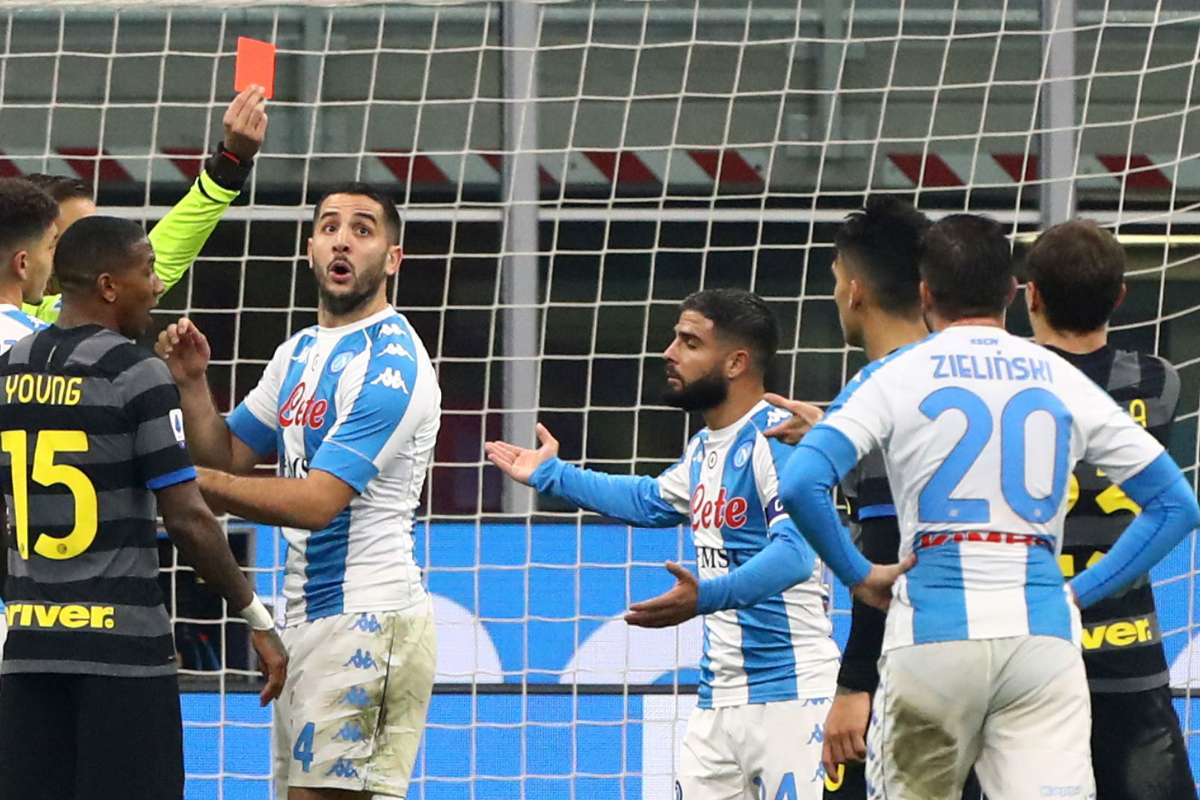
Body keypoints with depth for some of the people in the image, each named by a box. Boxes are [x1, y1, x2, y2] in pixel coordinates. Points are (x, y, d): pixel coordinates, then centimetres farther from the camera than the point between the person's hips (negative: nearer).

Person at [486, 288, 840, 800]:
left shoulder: (776, 439, -13)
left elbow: (795, 551, -27)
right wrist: (551, 475, 45)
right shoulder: (704, 449, 17)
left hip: (790, 695, -9)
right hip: (718, 699, 9)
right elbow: (650, 501, 39)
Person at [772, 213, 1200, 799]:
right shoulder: (1065, 381, 11)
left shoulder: (895, 376, 4)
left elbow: (800, 486, -10)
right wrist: (1080, 592, 12)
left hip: (934, 629, -1)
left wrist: (859, 576, 2)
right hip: (1043, 632, 1)